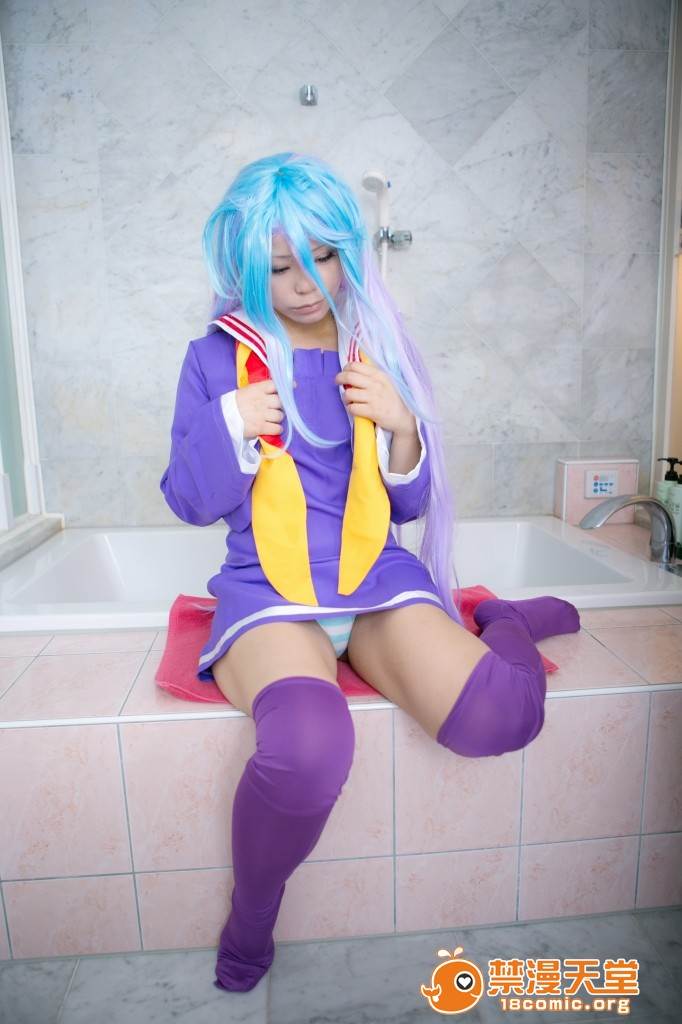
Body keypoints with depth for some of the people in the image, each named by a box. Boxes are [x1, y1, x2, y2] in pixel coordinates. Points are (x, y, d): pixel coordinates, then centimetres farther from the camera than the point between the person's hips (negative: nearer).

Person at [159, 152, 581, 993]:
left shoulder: (375, 348, 9)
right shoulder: (217, 357, 4)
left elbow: (411, 504, 10)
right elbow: (189, 502, 4)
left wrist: (399, 426, -10)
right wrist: (230, 423, -13)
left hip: (378, 578, 2)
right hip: (266, 592, -1)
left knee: (499, 718, -25)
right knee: (308, 747, -34)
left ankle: (508, 621, 13)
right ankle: (250, 916, 1)